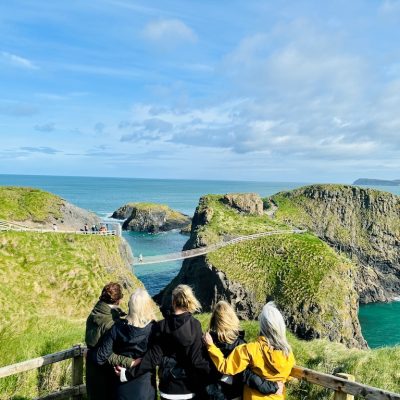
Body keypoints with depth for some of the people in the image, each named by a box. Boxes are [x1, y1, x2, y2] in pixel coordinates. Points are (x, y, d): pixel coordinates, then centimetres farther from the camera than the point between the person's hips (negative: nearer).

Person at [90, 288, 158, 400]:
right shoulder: (154, 328, -18)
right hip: (145, 386, -1)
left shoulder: (117, 328, -13)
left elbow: (101, 358, -9)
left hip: (123, 387, 1)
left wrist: (89, 353, 11)